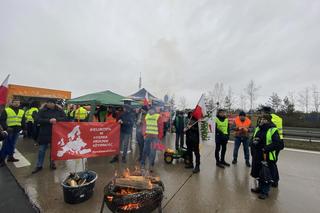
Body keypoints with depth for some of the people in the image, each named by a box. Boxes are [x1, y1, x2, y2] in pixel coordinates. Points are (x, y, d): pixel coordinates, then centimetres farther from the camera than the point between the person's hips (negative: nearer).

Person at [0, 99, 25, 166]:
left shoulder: (22, 112, 11)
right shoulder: (6, 110, -3)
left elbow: (23, 122, 16)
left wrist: (24, 129, 10)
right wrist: (6, 128, -17)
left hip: (17, 131, 4)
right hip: (9, 130, -4)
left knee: (12, 145, 13)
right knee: (6, 145, -1)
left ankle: (10, 157, 23)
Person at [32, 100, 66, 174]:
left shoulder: (59, 110, -1)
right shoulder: (42, 110, -2)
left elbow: (65, 118, -6)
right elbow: (39, 120, -9)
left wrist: (56, 119, -22)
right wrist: (49, 120, -23)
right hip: (44, 134, 0)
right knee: (42, 150, 9)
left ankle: (52, 163, 30)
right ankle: (39, 166, 25)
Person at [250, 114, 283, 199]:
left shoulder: (273, 130, -11)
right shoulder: (257, 129, 9)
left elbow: (278, 143, -18)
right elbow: (252, 139, 14)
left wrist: (266, 148, -25)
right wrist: (253, 142, -7)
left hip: (267, 157, -6)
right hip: (257, 156, 6)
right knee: (258, 173, 19)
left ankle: (265, 191, 24)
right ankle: (260, 187, 39)